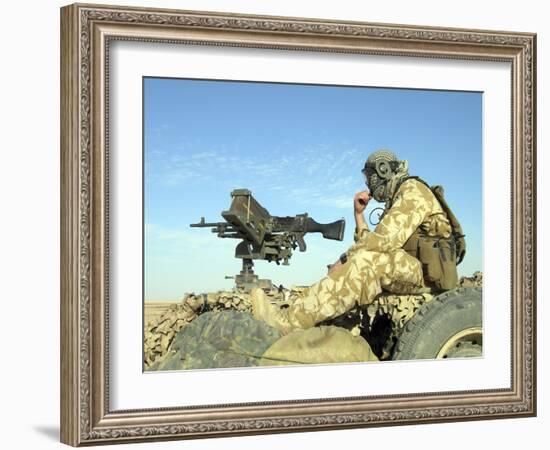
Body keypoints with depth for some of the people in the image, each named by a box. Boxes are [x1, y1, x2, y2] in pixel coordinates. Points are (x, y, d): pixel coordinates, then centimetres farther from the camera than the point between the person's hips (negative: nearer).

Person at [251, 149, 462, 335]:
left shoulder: (413, 190, -5)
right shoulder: (395, 201, 26)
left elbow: (385, 239, -19)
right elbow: (369, 244, 19)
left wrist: (345, 259, -14)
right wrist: (359, 213, 13)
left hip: (426, 272, -10)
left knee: (367, 261, -30)